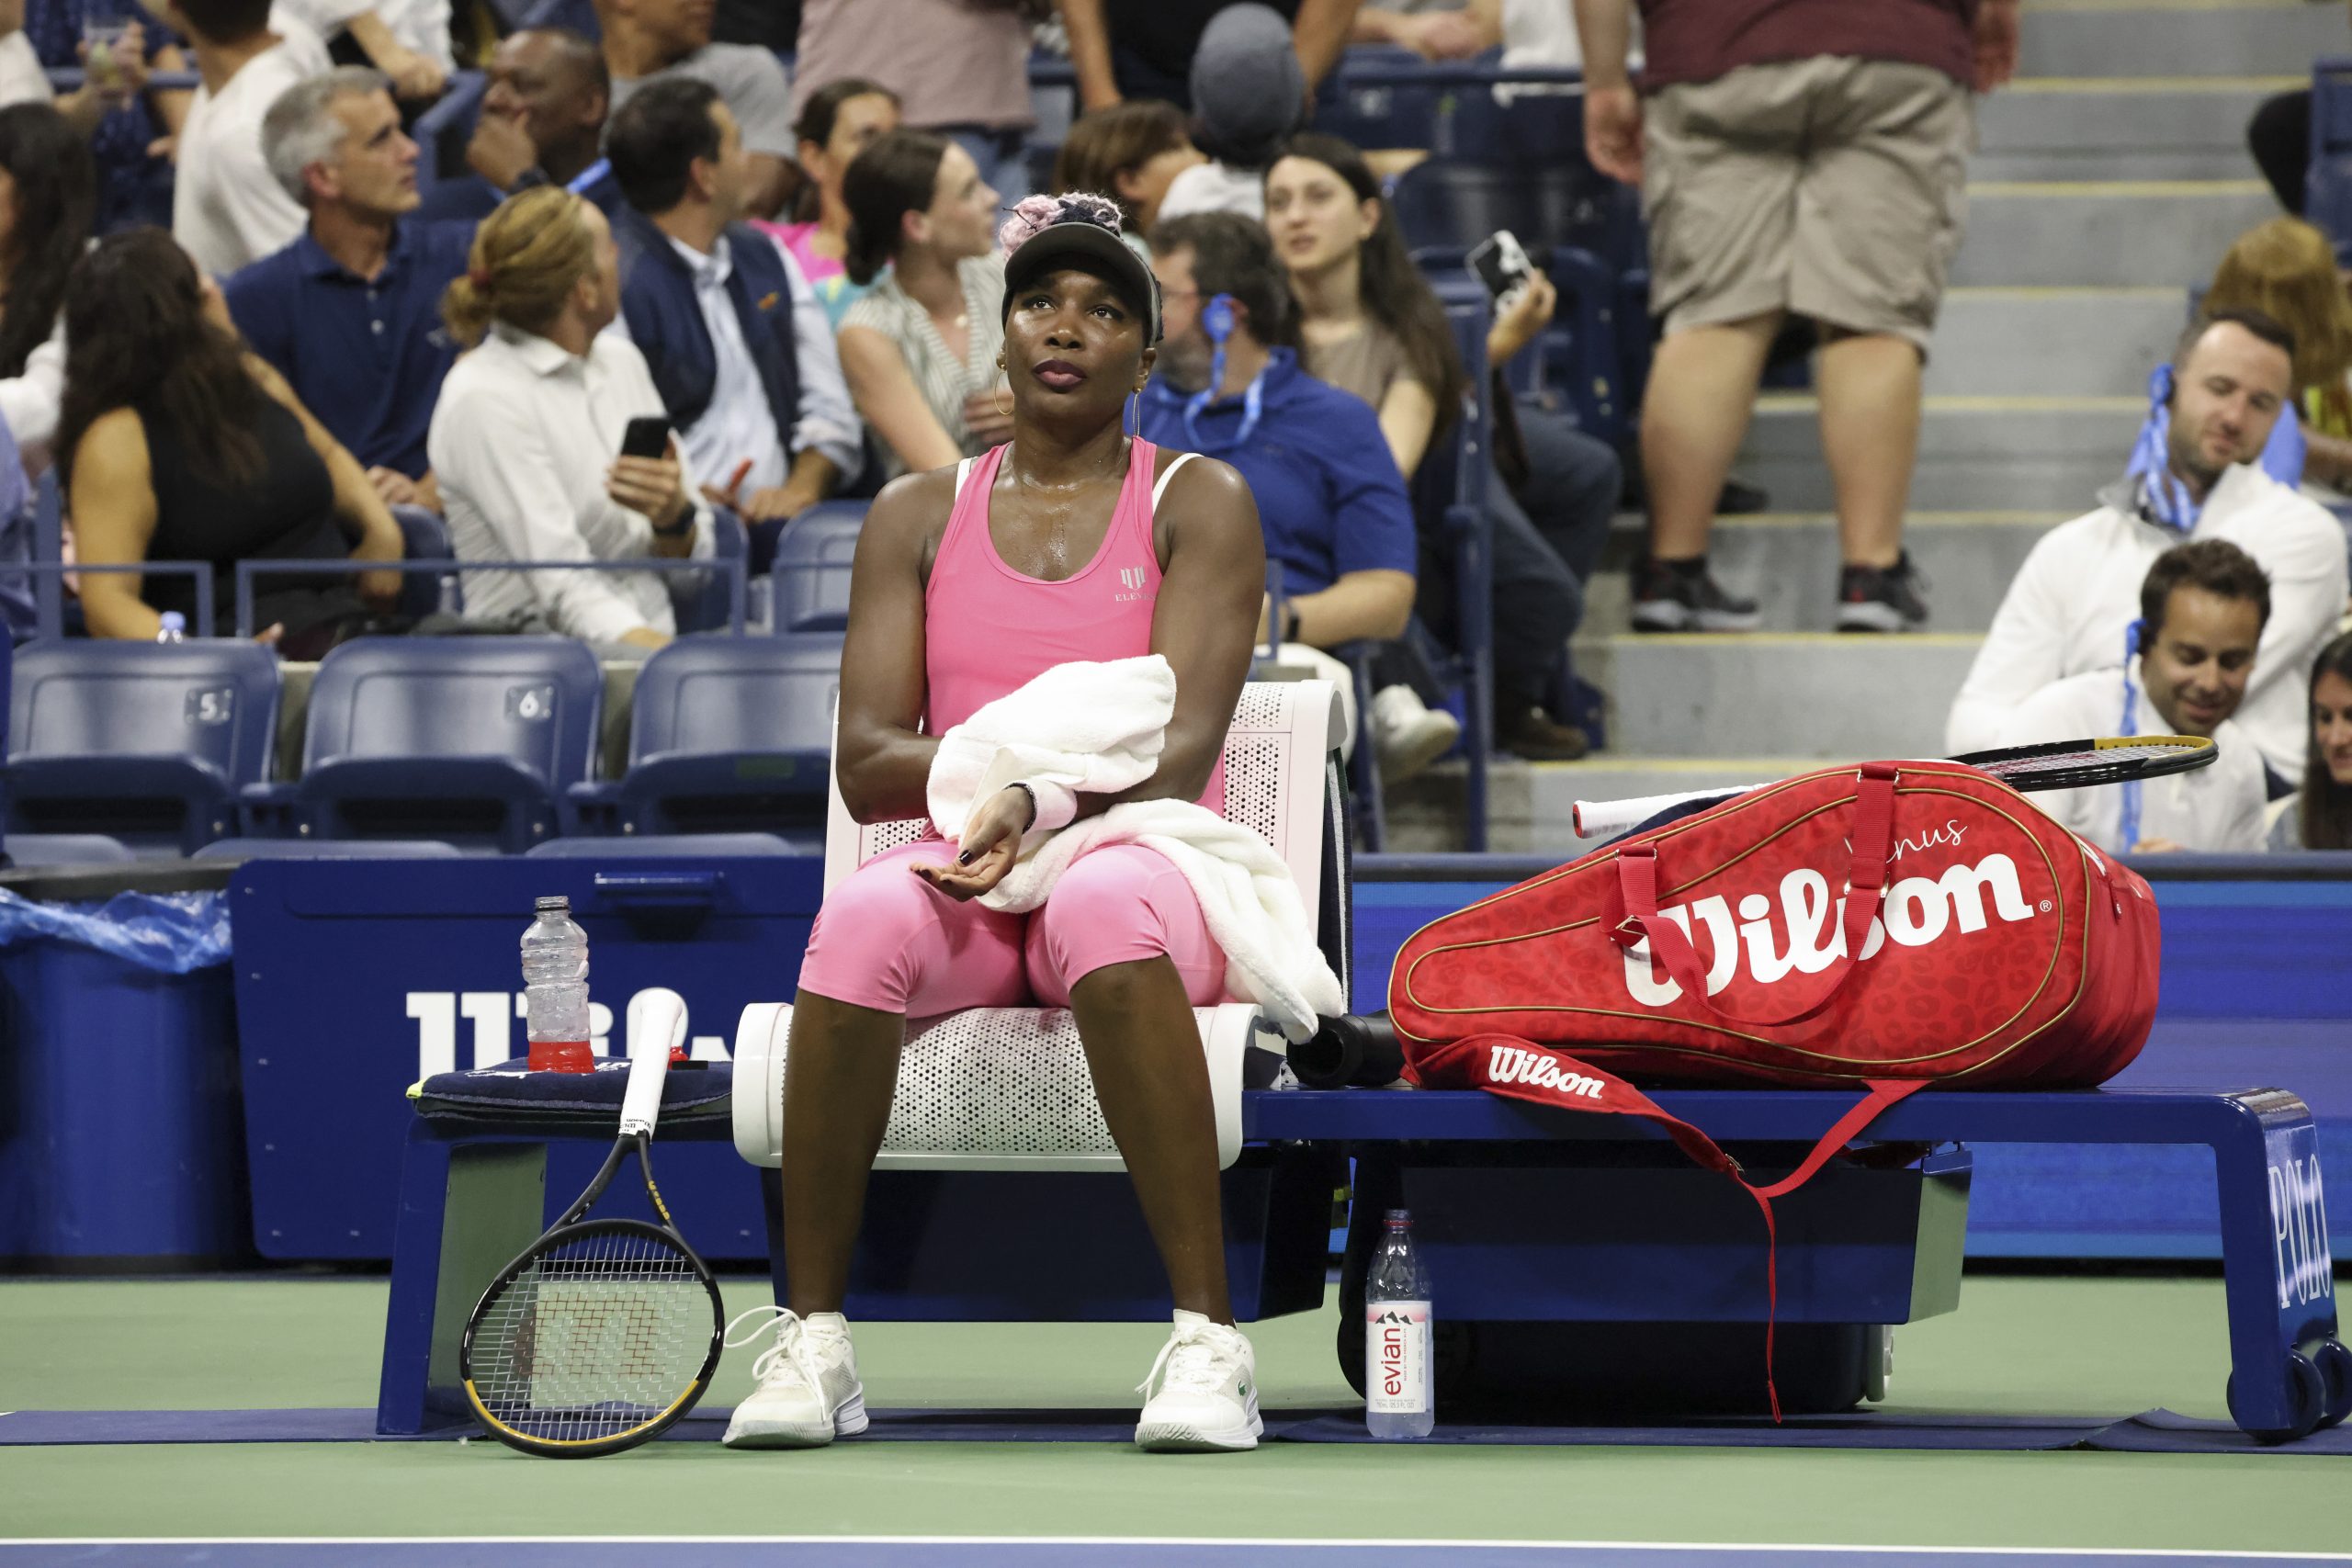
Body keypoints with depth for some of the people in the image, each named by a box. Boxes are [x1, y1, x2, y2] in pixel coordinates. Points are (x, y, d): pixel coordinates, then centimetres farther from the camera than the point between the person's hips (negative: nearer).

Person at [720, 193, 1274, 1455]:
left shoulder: (1200, 504, 7)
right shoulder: (918, 517, 15)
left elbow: (1180, 754, -7)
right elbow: (866, 766, 5)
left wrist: (1047, 804, -26)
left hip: (1135, 866, -2)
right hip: (967, 877, 2)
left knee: (1102, 906, -40)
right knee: (866, 913, -35)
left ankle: (1207, 1345, -40)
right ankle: (811, 1339, -30)